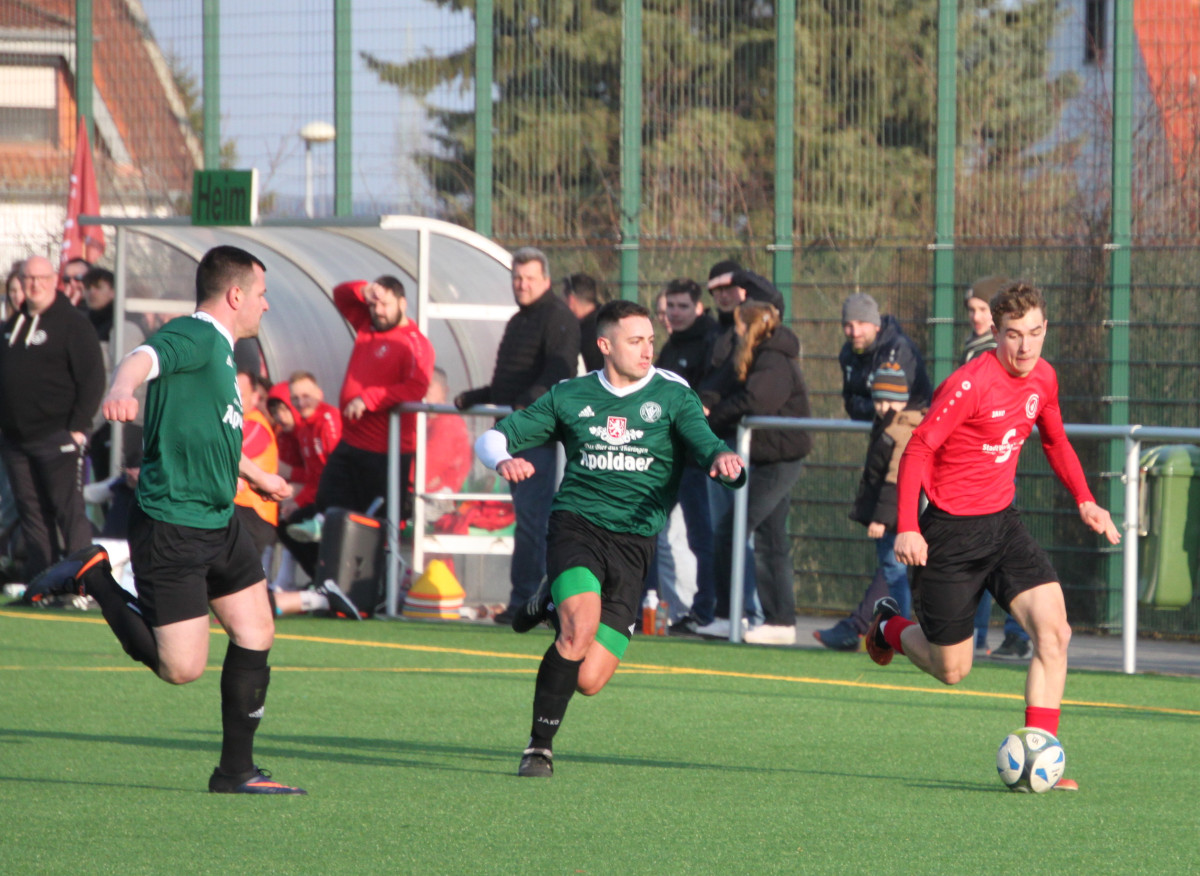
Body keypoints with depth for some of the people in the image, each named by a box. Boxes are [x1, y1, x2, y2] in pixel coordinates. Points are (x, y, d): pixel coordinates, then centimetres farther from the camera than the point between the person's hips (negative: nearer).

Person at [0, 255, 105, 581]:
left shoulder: (72, 323, -5)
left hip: (58, 437, -7)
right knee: (32, 514, 8)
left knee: (69, 511, -7)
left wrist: (78, 426, -15)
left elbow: (92, 378, -9)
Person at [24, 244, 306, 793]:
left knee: (256, 633, 7)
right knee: (182, 667, -8)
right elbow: (144, 358, -36)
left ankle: (236, 771, 16)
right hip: (172, 530, -10)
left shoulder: (219, 350, 17)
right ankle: (96, 579, 8)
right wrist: (123, 387, -60)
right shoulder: (194, 337, -13)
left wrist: (256, 475, 53)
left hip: (221, 523, 10)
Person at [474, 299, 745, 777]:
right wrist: (504, 460, -15)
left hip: (633, 542, 1)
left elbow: (704, 444, -10)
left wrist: (724, 460, -36)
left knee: (589, 680, -6)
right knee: (582, 629, -28)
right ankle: (540, 746, -10)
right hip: (576, 525, -1)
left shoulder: (672, 396, 3)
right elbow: (493, 438, 10)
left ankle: (555, 604, 27)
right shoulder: (571, 396, 8)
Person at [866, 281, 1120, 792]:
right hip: (951, 533, -6)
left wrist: (1084, 501, 8)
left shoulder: (1043, 378, 2)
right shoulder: (970, 384, -20)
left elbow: (1054, 441, 21)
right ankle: (889, 629, 39)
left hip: (1002, 523, 6)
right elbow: (918, 449, -17)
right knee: (952, 670, 5)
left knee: (1053, 630, -15)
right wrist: (907, 528, -24)